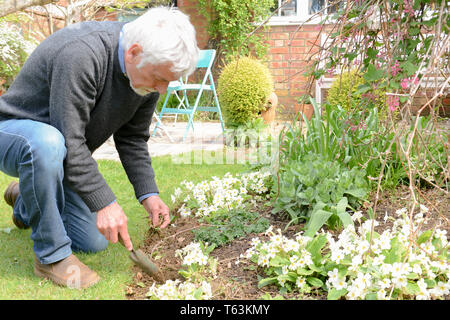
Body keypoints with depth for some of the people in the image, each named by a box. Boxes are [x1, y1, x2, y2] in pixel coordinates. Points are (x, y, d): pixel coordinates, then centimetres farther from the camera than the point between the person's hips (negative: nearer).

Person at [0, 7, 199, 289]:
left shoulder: (150, 70, -11)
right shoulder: (80, 55, -36)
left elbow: (132, 138, -1)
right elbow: (69, 141, -35)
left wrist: (148, 193, -10)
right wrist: (104, 203, -35)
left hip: (66, 157, 7)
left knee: (94, 242, 4)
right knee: (47, 143, -43)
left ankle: (27, 207, 31)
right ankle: (52, 255, -23)